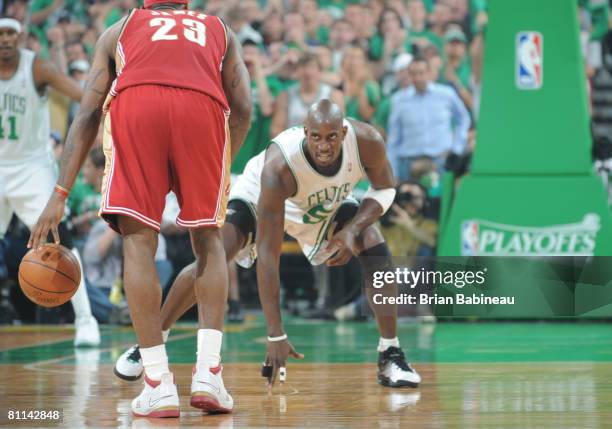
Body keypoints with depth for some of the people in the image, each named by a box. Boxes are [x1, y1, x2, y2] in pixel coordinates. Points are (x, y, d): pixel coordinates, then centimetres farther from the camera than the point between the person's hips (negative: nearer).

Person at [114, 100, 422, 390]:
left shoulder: (367, 142, -34)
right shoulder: (278, 167, -43)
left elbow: (384, 189, -9)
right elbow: (268, 255, -42)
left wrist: (352, 229, -30)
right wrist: (276, 335, -43)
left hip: (329, 204, 4)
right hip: (260, 197, -3)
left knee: (378, 254, -17)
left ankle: (390, 356, -4)